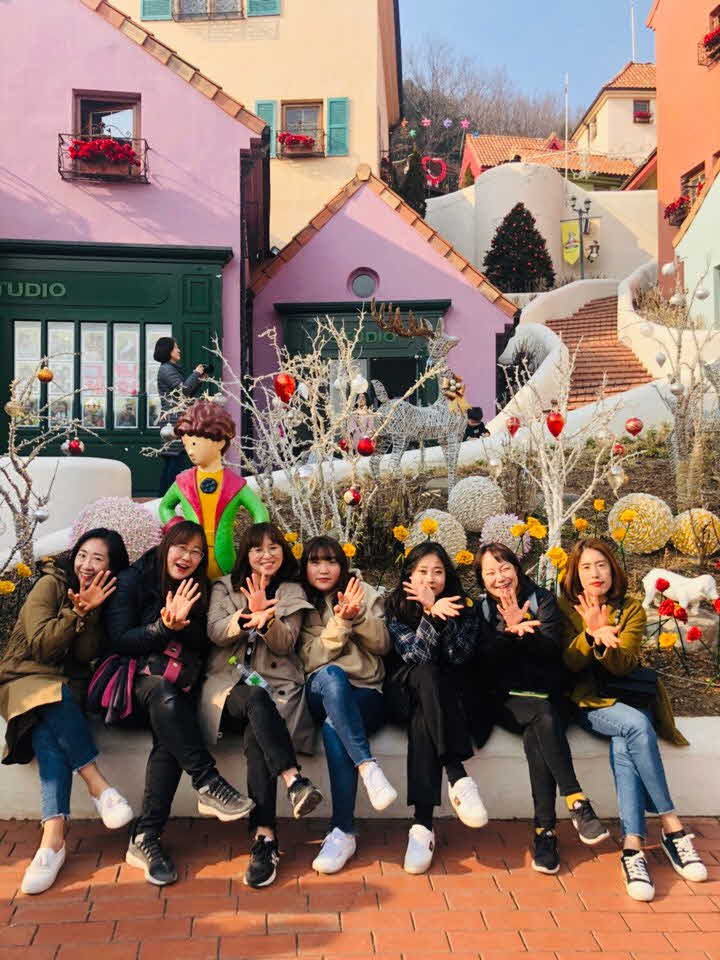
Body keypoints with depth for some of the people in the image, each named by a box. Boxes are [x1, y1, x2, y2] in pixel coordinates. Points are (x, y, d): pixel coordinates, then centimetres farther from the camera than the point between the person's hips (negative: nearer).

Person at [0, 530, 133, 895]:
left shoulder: (106, 597, 6)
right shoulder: (50, 584, -4)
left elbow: (86, 654, -5)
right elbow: (41, 643, -13)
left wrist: (91, 612, -18)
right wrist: (79, 611, -20)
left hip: (69, 685, 2)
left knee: (49, 733, -30)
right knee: (54, 699, -37)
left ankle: (52, 838, -39)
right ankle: (98, 785, -33)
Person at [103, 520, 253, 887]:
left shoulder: (198, 590, 14)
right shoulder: (132, 580, 2)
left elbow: (203, 646, 7)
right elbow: (118, 640, -6)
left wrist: (182, 624, -13)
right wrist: (165, 626, -20)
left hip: (178, 688, 3)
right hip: (134, 682, -3)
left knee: (170, 735, -30)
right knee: (163, 691, -38)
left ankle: (145, 839, -28)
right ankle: (208, 783, -39)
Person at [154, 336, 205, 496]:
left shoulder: (174, 369, 22)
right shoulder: (166, 369, -7)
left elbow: (188, 394, 23)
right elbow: (183, 389, -16)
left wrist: (200, 379, 14)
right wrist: (196, 373, -4)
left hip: (178, 421, 10)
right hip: (174, 421, -10)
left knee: (170, 463, 9)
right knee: (179, 461, -12)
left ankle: (164, 497, 12)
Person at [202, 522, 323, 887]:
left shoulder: (292, 593, 15)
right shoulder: (225, 588, 15)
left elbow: (285, 644, 1)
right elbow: (215, 632, -2)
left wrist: (265, 617, -20)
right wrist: (247, 617, -23)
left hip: (276, 685, 0)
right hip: (230, 683, 0)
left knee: (255, 738, -31)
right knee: (256, 700, -37)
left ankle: (264, 838, -36)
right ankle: (294, 781, -46)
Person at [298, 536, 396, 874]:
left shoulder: (365, 594, 12)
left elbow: (381, 645, 3)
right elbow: (311, 659, -2)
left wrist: (358, 616, -14)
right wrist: (340, 622, -16)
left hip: (366, 695, 0)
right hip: (321, 694, 0)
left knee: (334, 726, -35)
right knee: (331, 675, -37)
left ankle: (343, 832, -30)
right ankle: (368, 767, -43)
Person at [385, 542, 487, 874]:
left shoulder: (461, 608, 6)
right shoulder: (395, 608, 1)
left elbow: (460, 655, -10)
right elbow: (414, 654, -13)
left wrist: (436, 611, -21)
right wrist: (432, 615, -27)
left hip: (449, 696, 1)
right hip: (407, 692, -1)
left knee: (422, 721, -34)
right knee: (426, 673, -36)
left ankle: (423, 823, -41)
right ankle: (459, 778, -43)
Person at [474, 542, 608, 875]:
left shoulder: (541, 598, 4)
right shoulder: (480, 609, 5)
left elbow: (553, 648, -9)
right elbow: (485, 660, -8)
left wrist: (524, 629, -25)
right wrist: (509, 631, -24)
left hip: (548, 694, 0)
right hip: (508, 699, 0)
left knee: (536, 735, -31)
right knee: (543, 716, -32)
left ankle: (545, 831, -28)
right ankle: (577, 803, -33)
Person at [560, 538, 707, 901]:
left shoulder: (632, 610, 4)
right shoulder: (565, 608, 2)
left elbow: (623, 665, -9)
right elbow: (569, 664, -7)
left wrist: (604, 639, -29)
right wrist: (589, 634, -26)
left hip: (627, 699, 2)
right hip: (588, 701, -2)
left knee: (623, 747, -31)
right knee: (637, 725, -32)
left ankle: (632, 846, -32)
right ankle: (671, 826, -24)